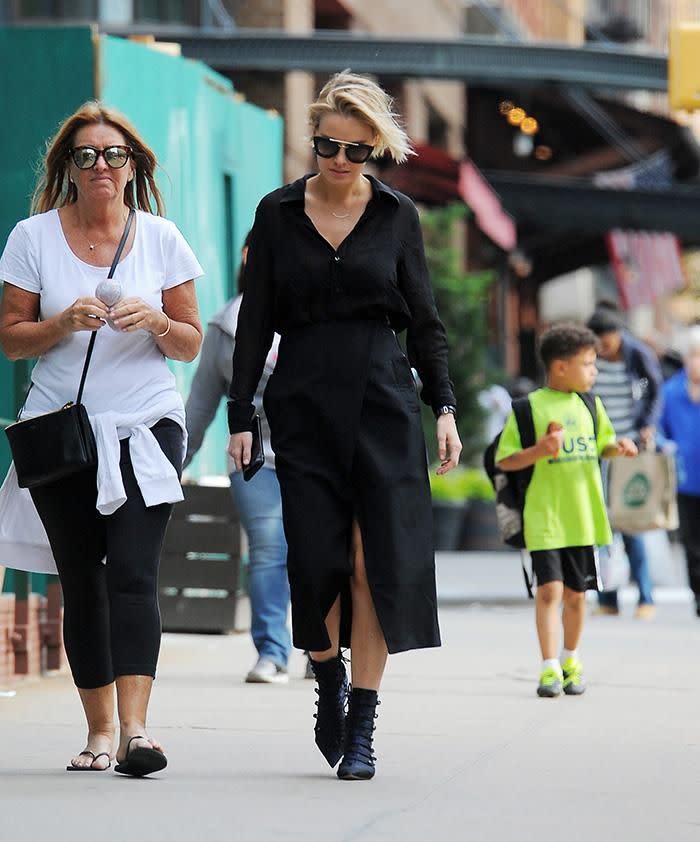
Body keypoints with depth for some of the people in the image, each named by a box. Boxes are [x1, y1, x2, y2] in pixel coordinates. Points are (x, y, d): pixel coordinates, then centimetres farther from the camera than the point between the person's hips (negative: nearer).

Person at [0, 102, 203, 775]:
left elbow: (191, 345, 8)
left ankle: (134, 727, -24)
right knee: (81, 584, 4)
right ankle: (99, 730, 13)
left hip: (146, 425, -1)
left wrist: (154, 320, -12)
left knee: (132, 573, -16)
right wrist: (65, 323, -13)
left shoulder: (161, 239, 5)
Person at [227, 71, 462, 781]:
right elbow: (254, 322, 5)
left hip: (383, 400, 0)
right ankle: (329, 683, 24)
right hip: (304, 402, 0)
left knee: (377, 558, -7)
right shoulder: (278, 213, 4)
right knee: (317, 558, -4)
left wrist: (444, 409, 1)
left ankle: (361, 726, -2)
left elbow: (423, 319, 9)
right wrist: (241, 417, 1)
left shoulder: (396, 215, 5)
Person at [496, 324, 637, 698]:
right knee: (549, 589, -13)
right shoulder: (529, 408, -6)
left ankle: (571, 660, 28)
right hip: (544, 519, -4)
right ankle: (550, 668, -10)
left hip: (583, 519, 5)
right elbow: (504, 460, -4)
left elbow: (602, 446, 21)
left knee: (576, 593, 11)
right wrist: (540, 450, -20)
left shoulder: (591, 406, 9)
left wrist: (618, 447, -1)